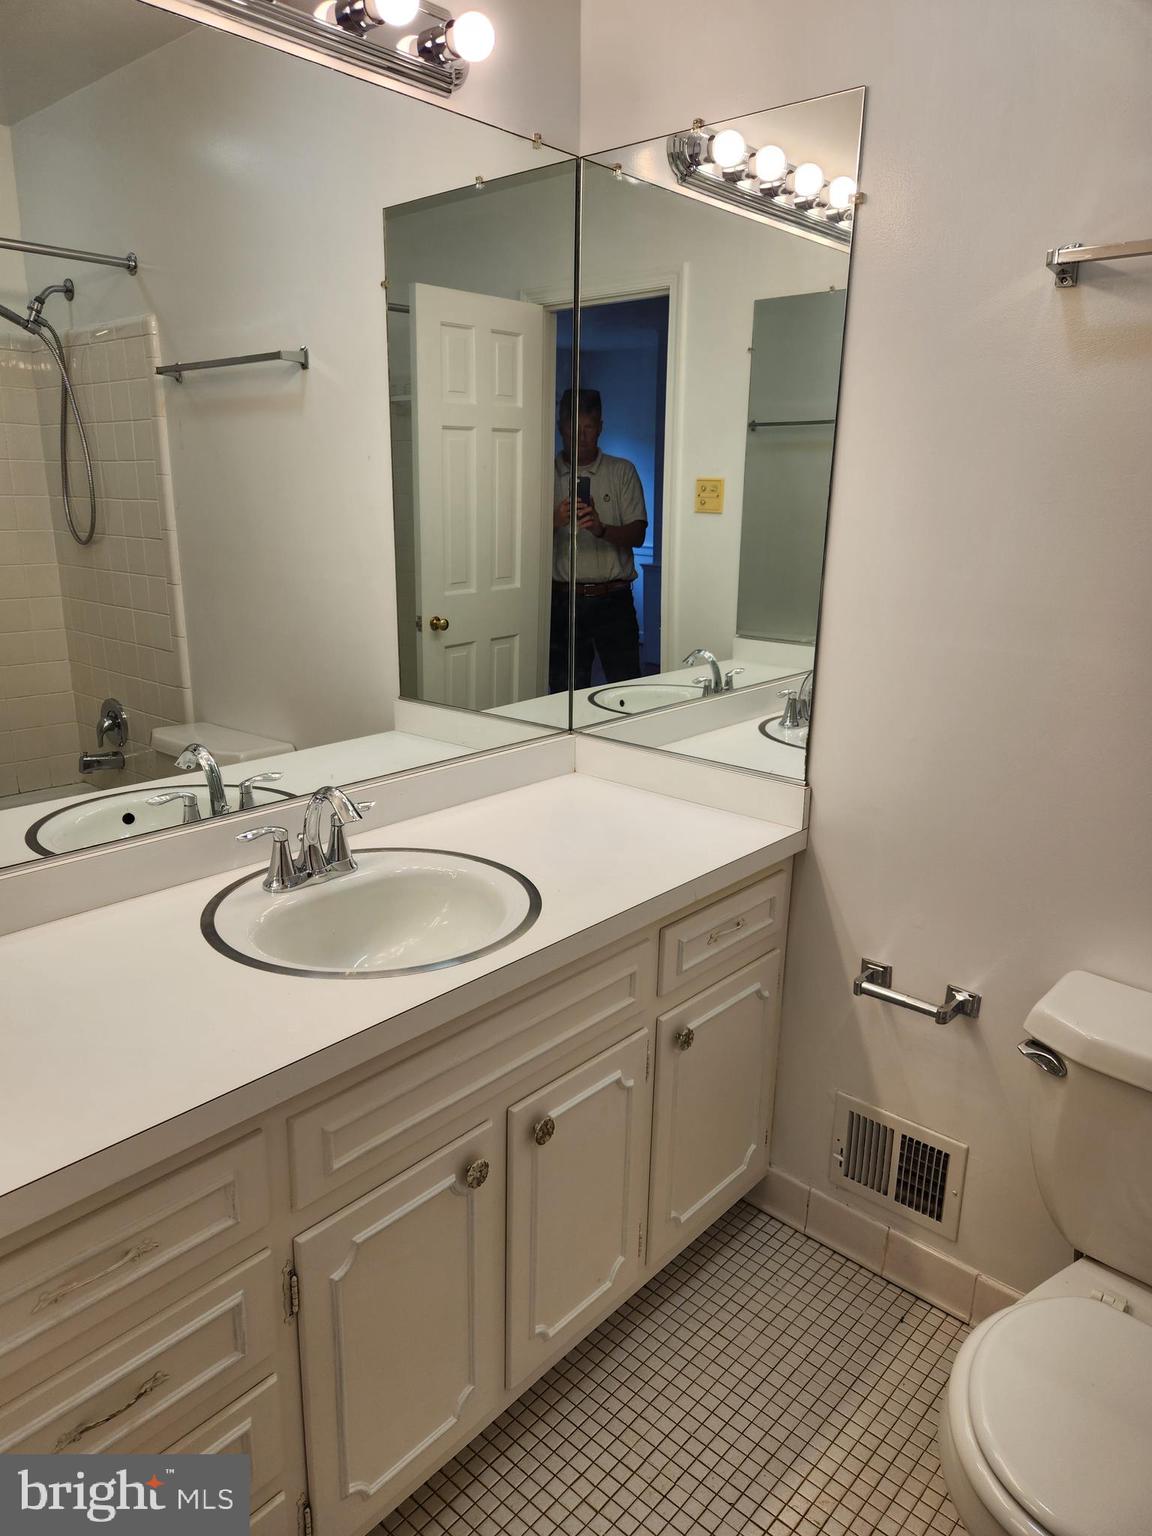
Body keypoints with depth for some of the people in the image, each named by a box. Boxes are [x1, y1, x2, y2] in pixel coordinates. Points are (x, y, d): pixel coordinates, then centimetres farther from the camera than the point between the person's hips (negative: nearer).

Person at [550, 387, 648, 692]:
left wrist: (601, 528, -20)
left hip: (612, 599, 0)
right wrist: (554, 521, -18)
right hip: (564, 600, 1)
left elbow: (637, 534, 0)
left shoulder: (623, 471, 8)